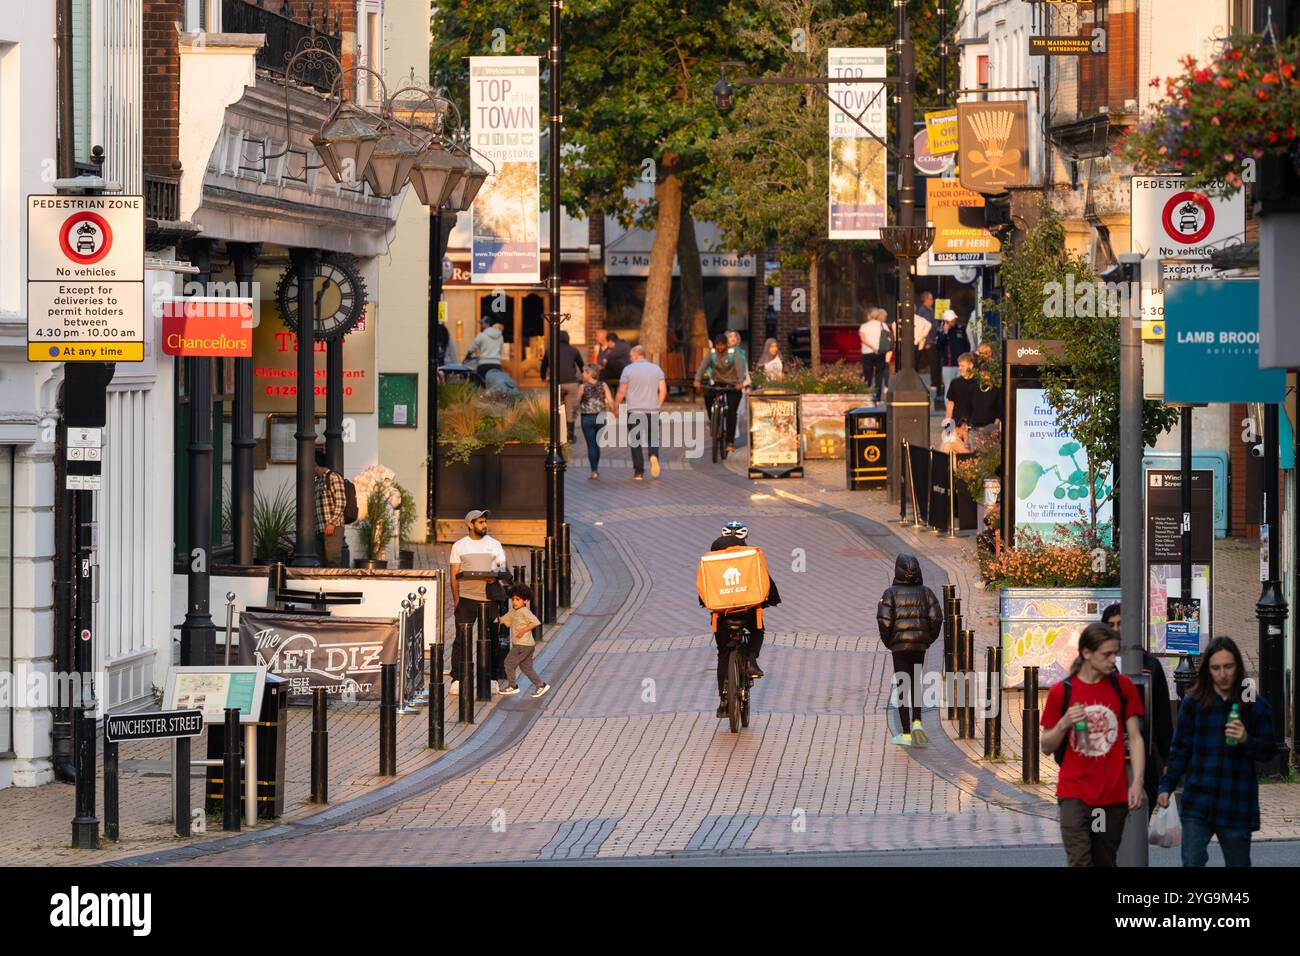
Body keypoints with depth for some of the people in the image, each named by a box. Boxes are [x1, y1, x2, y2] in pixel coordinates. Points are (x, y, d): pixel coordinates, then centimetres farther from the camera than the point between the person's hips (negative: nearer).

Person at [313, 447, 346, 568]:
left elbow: (341, 501, -9)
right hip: (320, 529, 8)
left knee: (332, 560, -17)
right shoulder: (318, 482, 24)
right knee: (324, 563, 3)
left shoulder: (333, 477, 0)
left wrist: (332, 523, -17)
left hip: (333, 528, -8)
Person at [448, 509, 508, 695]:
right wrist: (456, 599, -4)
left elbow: (503, 568, 8)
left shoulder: (494, 544, 10)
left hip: (489, 599, 1)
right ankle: (457, 679, 1)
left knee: (490, 640, 5)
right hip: (466, 599, -1)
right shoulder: (459, 546, 5)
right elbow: (454, 575, 3)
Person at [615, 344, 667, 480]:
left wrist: (615, 407, 10)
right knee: (652, 439, 11)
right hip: (653, 411, 2)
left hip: (634, 411, -2)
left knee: (636, 443, 5)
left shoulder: (628, 370, -4)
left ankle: (639, 473, 3)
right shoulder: (656, 369, 6)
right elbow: (663, 391, 3)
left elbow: (621, 392, -4)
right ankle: (654, 456, -21)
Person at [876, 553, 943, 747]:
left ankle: (906, 734, 4)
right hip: (920, 646, 3)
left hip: (900, 645, -3)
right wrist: (929, 639, 9)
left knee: (902, 688, 4)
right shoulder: (925, 591, 1)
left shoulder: (891, 592, -6)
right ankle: (916, 722, 1)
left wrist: (887, 642, 1)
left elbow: (884, 620, -14)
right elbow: (936, 618, -5)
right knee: (915, 684, 20)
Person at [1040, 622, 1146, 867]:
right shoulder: (1062, 691, -1)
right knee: (1079, 862, -12)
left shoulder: (1123, 687, 3)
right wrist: (1063, 724, -14)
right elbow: (1047, 747, 6)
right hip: (1075, 794, -2)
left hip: (1114, 795, 2)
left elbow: (1135, 737, 5)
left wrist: (1137, 782, -6)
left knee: (1105, 862, 8)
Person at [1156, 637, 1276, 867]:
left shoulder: (1255, 707, 2)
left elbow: (1269, 751, 3)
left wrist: (1247, 740, -16)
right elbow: (1180, 750, 10)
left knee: (1238, 863, 8)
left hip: (1237, 804, 0)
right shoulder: (1193, 703, 4)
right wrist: (1166, 786, 4)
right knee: (1192, 861, -10)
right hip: (1198, 802, 0)